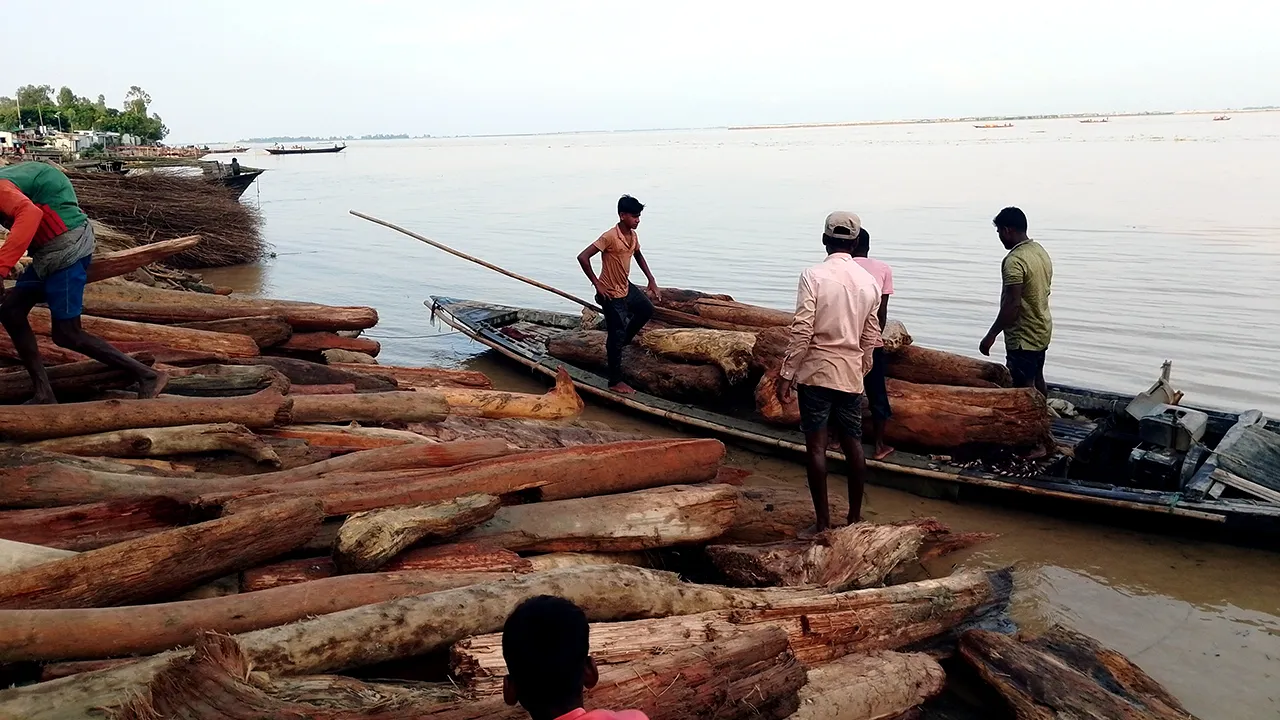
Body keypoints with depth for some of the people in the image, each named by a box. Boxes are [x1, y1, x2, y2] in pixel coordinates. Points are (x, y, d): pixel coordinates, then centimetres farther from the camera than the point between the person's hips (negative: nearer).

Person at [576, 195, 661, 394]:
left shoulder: (633, 236, -1)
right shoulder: (610, 237, -26)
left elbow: (638, 256, 21)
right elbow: (583, 257, -29)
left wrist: (651, 280, 15)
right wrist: (597, 284, -24)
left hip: (627, 287, 8)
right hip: (611, 294, -8)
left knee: (646, 310, 23)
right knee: (617, 335, -2)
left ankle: (620, 341, 35)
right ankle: (615, 382, 9)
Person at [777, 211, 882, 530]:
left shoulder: (814, 276, -11)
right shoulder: (869, 281, 4)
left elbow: (802, 331, -16)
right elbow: (871, 337, 10)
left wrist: (786, 375, -10)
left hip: (816, 372, -4)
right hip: (851, 375, 4)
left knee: (816, 447, 1)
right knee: (853, 444, 13)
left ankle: (823, 524, 2)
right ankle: (855, 517, 22)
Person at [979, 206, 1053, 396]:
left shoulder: (1014, 261, -24)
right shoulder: (1040, 251, 6)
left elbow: (1012, 304, -27)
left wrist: (991, 335, -22)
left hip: (1023, 337, -10)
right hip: (1042, 331, 10)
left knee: (1024, 388, -1)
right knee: (1037, 379, 22)